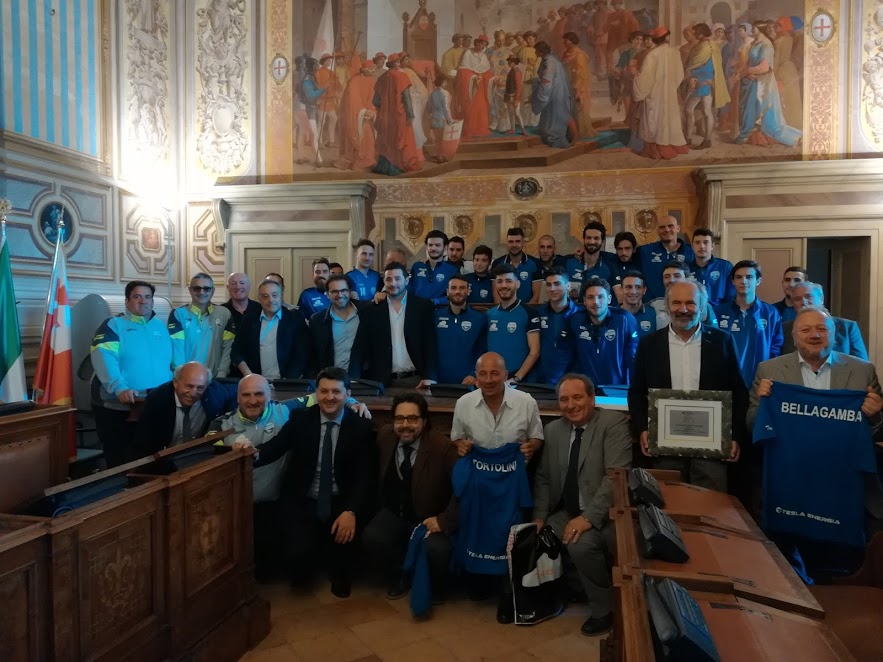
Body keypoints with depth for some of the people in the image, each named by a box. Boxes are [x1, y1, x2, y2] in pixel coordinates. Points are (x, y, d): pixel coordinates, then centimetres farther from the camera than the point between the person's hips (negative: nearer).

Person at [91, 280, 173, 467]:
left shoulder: (161, 326, 13)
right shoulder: (113, 325, -4)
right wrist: (120, 388, -33)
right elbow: (103, 358, -19)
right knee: (120, 463, 6)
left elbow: (172, 359, 15)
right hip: (117, 409, -4)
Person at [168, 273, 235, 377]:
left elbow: (228, 347, 0)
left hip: (213, 378, 2)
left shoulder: (224, 314, 5)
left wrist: (221, 374, -9)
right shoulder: (178, 314, 0)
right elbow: (176, 348, -8)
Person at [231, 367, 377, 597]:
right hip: (302, 502, 0)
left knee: (345, 533, -27)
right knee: (297, 555, -21)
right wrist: (254, 453, -37)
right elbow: (276, 446, -13)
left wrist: (351, 511, -25)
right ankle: (303, 574, 20)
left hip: (341, 503, 0)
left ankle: (340, 577, 11)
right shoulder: (300, 419, 1)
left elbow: (366, 476, -9)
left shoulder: (361, 427, -2)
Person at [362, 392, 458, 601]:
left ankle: (434, 586, 8)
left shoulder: (442, 446, -21)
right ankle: (402, 576, 8)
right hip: (394, 514, 4)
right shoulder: (384, 436, -7)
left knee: (437, 549, -30)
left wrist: (445, 521, -23)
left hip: (430, 518, -3)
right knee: (371, 538, -23)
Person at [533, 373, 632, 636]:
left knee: (580, 544, -29)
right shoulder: (552, 430, 6)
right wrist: (539, 517, -5)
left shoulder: (614, 423, -12)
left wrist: (588, 517, -26)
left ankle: (604, 609, -4)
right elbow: (543, 478, 9)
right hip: (566, 512, 6)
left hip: (603, 513, -6)